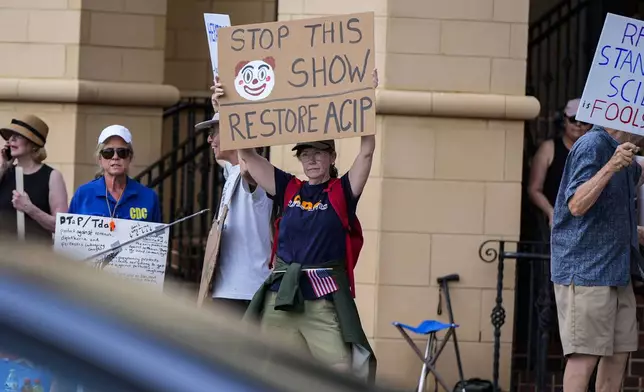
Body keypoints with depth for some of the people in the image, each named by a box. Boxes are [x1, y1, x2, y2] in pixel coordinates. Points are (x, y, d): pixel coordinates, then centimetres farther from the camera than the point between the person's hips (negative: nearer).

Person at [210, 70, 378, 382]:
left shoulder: (342, 192, 3)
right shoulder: (288, 189, 10)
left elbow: (366, 151, -9)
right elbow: (247, 153, 5)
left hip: (327, 303, -3)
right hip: (281, 299, 4)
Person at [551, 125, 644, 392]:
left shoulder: (621, 151, 14)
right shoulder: (592, 145, -15)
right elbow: (576, 205, -24)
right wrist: (610, 168, -33)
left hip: (618, 268, 9)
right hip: (586, 268, -9)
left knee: (620, 351, 8)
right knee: (585, 353, -9)